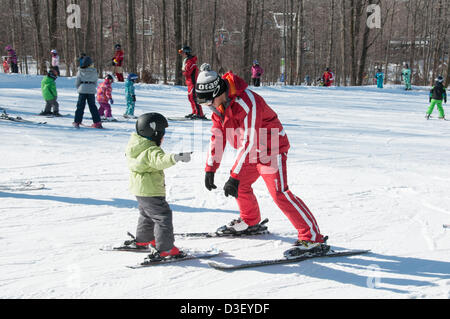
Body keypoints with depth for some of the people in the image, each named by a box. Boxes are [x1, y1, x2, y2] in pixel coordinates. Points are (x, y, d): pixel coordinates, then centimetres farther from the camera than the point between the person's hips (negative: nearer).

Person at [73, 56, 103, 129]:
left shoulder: (80, 71, -4)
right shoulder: (94, 72, -1)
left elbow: (77, 82, 0)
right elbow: (96, 82, 4)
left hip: (82, 90, -1)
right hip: (91, 90, 1)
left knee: (80, 106, 6)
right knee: (93, 106, 8)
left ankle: (77, 122, 3)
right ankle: (97, 122, 6)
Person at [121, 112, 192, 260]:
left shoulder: (136, 146, 6)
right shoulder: (151, 151, -25)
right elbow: (161, 160, -46)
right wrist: (176, 158, -60)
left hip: (139, 189, 10)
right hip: (150, 191, -10)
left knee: (147, 215, 28)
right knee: (163, 216, -7)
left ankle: (142, 241, 42)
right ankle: (165, 249, -9)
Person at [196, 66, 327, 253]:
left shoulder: (248, 103, -32)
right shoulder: (219, 104, -4)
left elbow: (250, 143, -35)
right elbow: (217, 137, 4)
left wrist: (234, 177, -36)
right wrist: (210, 169, 0)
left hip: (271, 149, -9)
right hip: (251, 151, 9)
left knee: (279, 193, -18)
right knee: (240, 185, 16)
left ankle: (312, 237, -17)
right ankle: (250, 221, 42)